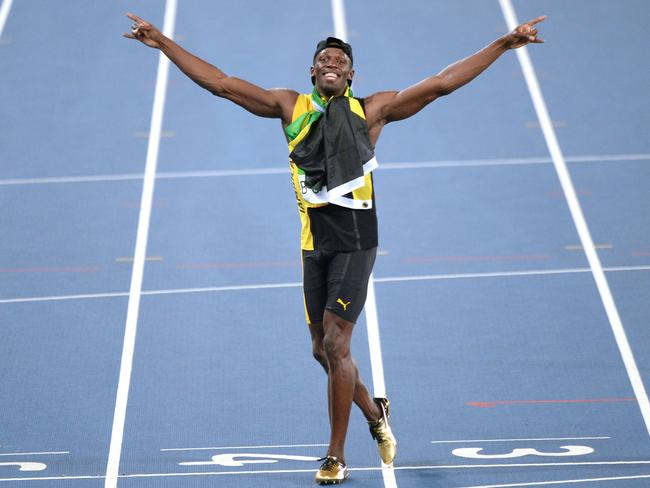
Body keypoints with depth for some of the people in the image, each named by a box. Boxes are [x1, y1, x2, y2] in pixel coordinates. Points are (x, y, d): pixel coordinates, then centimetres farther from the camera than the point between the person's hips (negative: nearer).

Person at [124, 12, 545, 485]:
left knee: (335, 344, -10)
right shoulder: (291, 106, 10)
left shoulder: (372, 109, 5)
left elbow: (441, 83, 4)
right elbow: (220, 82, 10)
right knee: (323, 349, 11)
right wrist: (163, 43, 7)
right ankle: (375, 413, 38)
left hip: (355, 242, -4)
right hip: (314, 244, 4)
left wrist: (504, 44, 1)